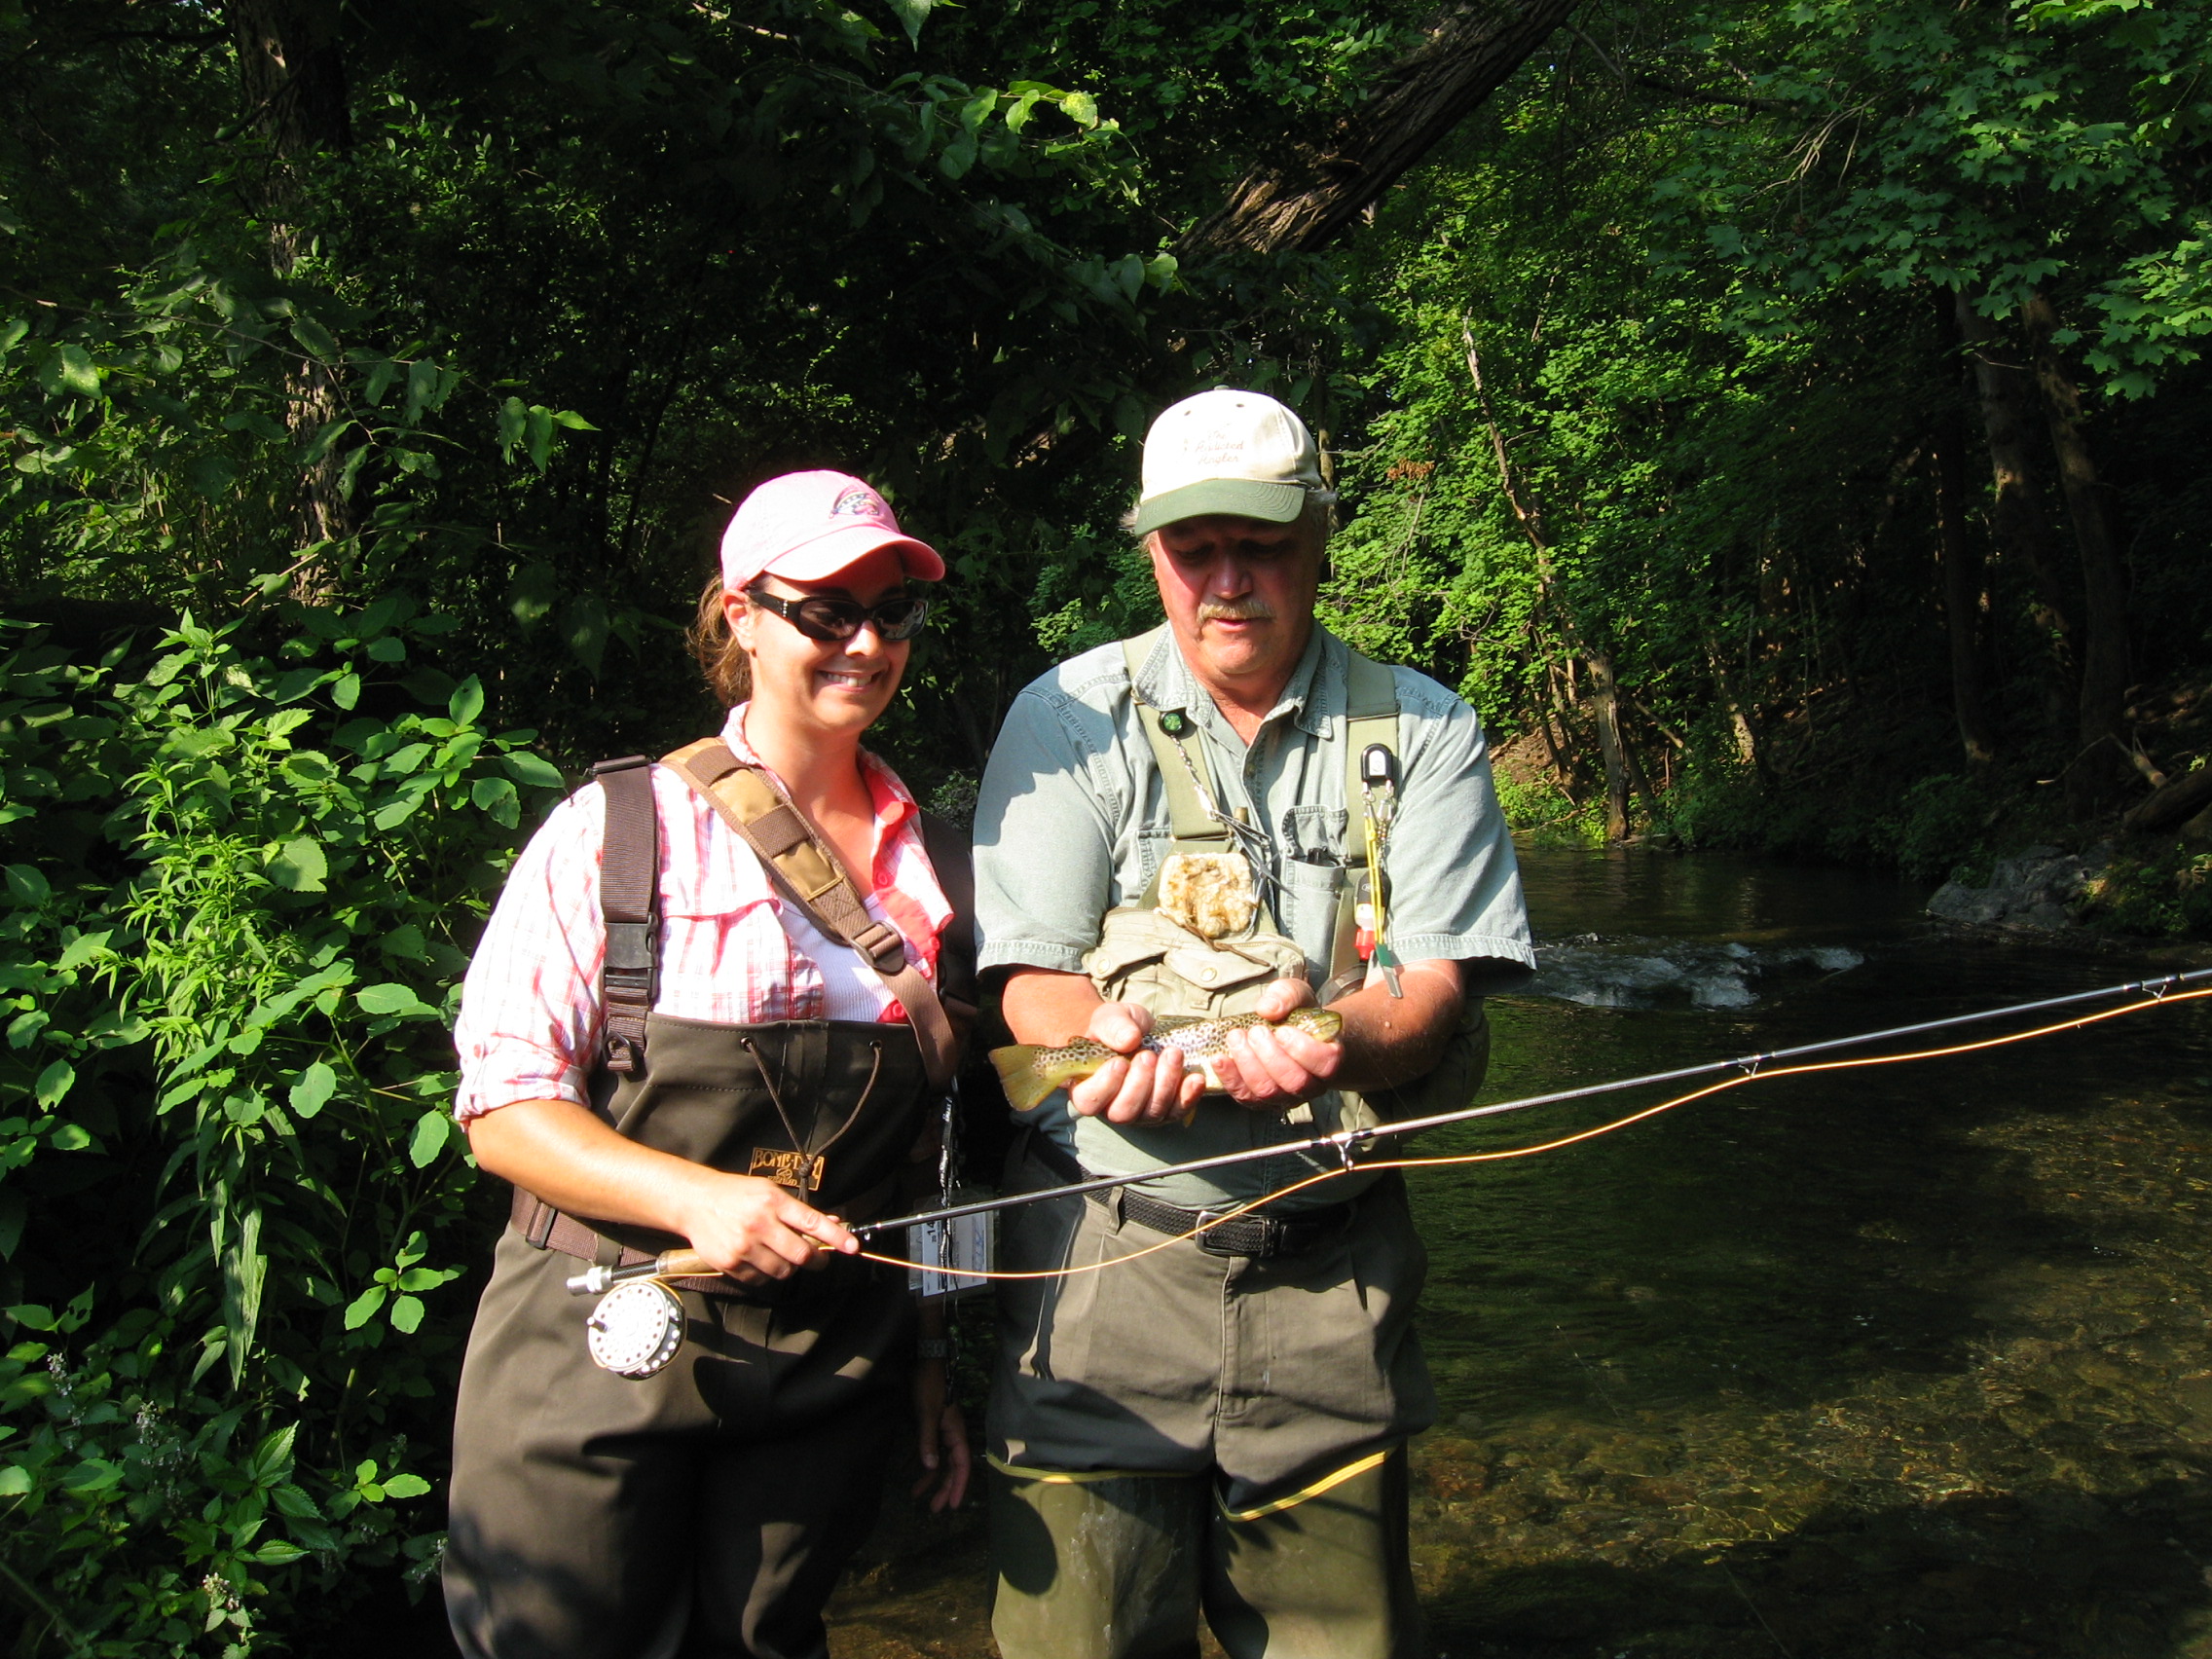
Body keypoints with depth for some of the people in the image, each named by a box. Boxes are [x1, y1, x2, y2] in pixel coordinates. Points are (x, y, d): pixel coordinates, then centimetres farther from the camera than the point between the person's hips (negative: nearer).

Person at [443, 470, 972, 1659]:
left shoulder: (933, 867, 7)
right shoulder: (618, 828, -6)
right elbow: (503, 1105, -10)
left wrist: (934, 1363, 15)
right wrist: (696, 1197, -24)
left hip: (833, 1371, 4)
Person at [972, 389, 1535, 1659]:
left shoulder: (1423, 730, 4)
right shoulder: (1068, 720, 2)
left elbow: (1442, 983, -3)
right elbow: (1030, 982, -1)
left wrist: (1334, 1035, -26)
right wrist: (1106, 1038, -25)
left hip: (1332, 1277, 1)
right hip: (1103, 1256, -1)